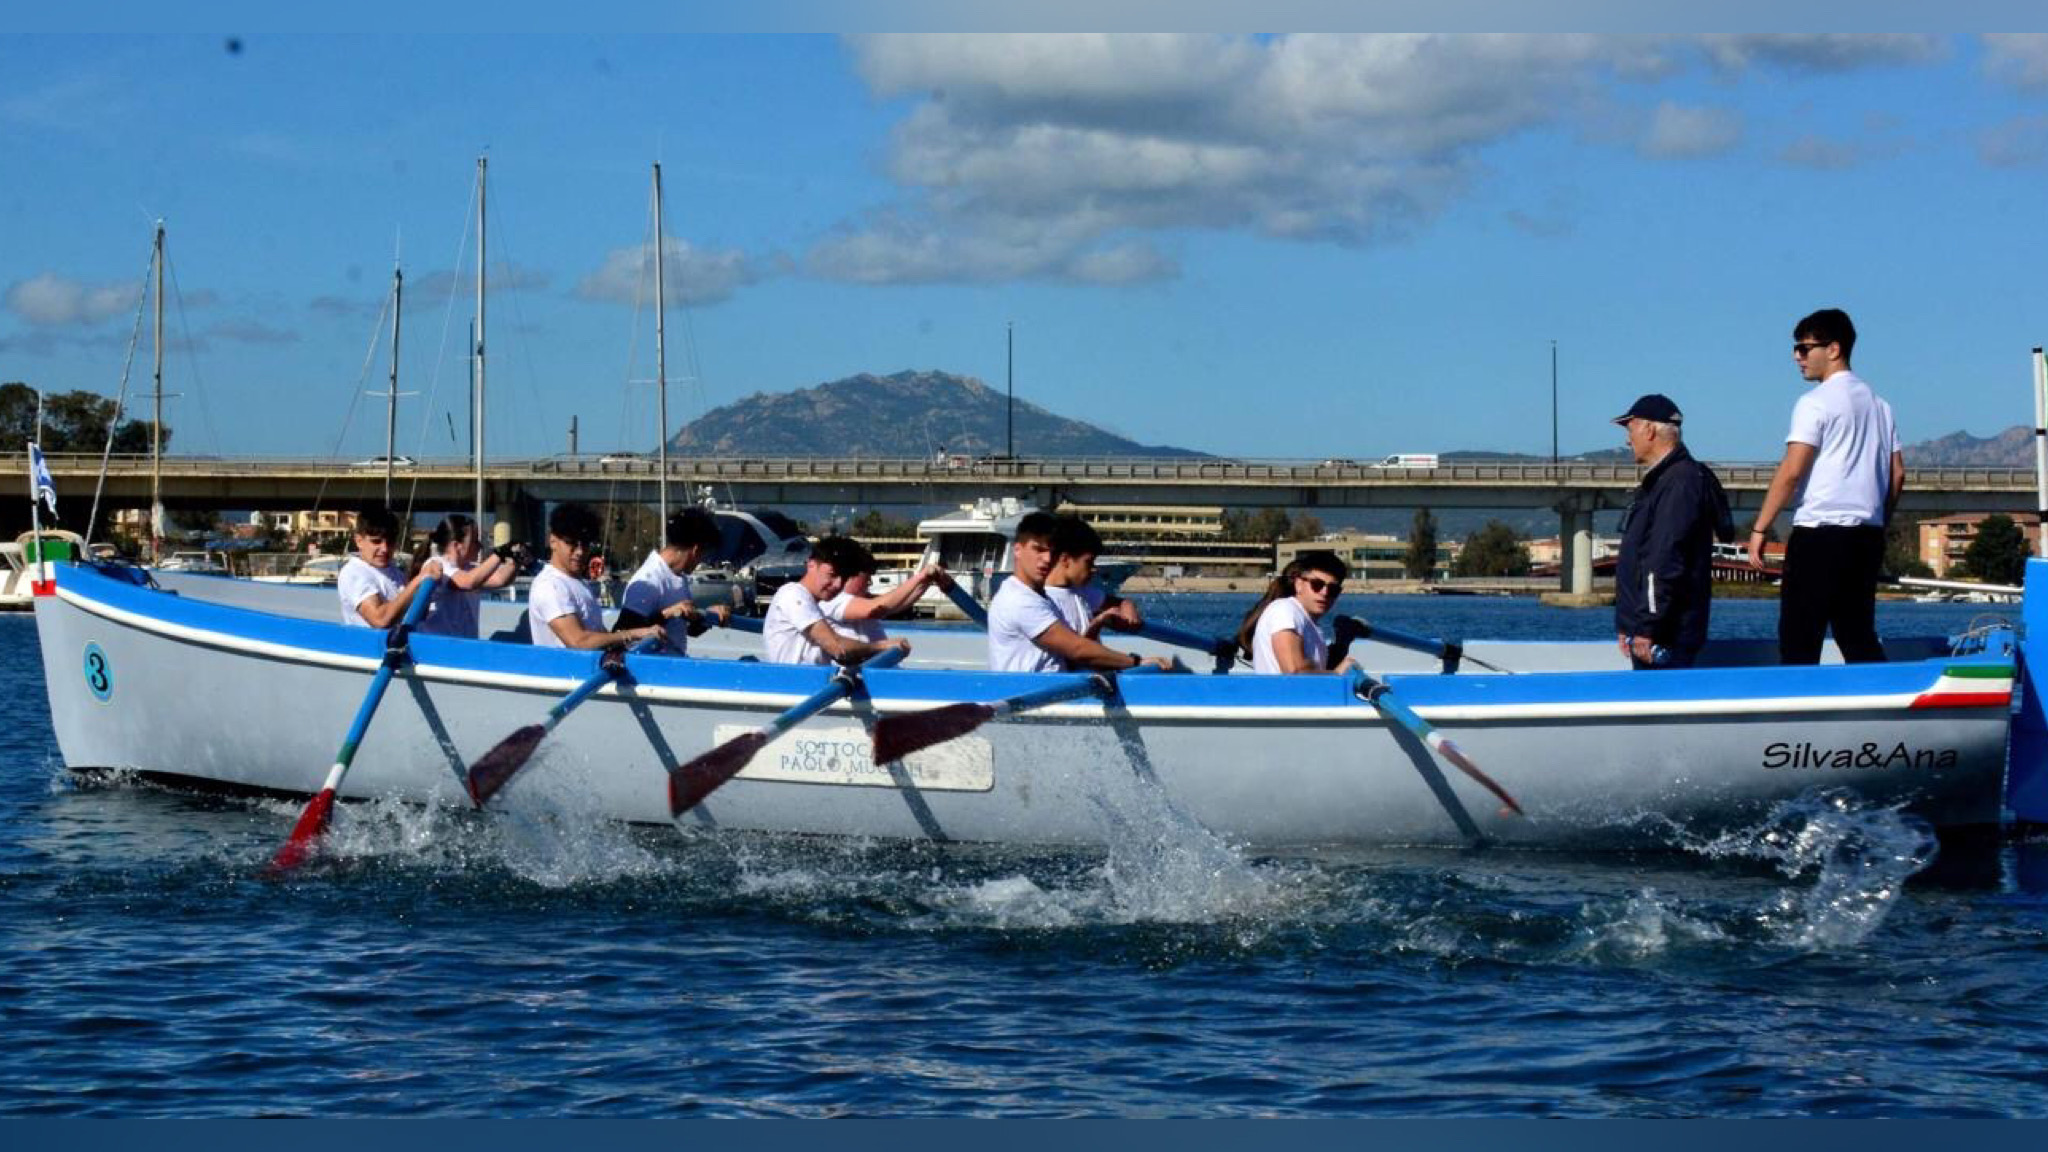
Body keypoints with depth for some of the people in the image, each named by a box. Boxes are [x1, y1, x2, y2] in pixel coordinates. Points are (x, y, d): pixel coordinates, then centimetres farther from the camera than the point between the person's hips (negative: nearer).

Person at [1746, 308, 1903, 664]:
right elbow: (1897, 474, 15)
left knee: (1798, 642, -4)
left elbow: (1791, 472, -14)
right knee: (1860, 641, 10)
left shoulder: (1816, 403, -8)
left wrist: (1759, 529, -11)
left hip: (1820, 532, -8)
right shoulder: (1878, 404, 15)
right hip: (1867, 536, 8)